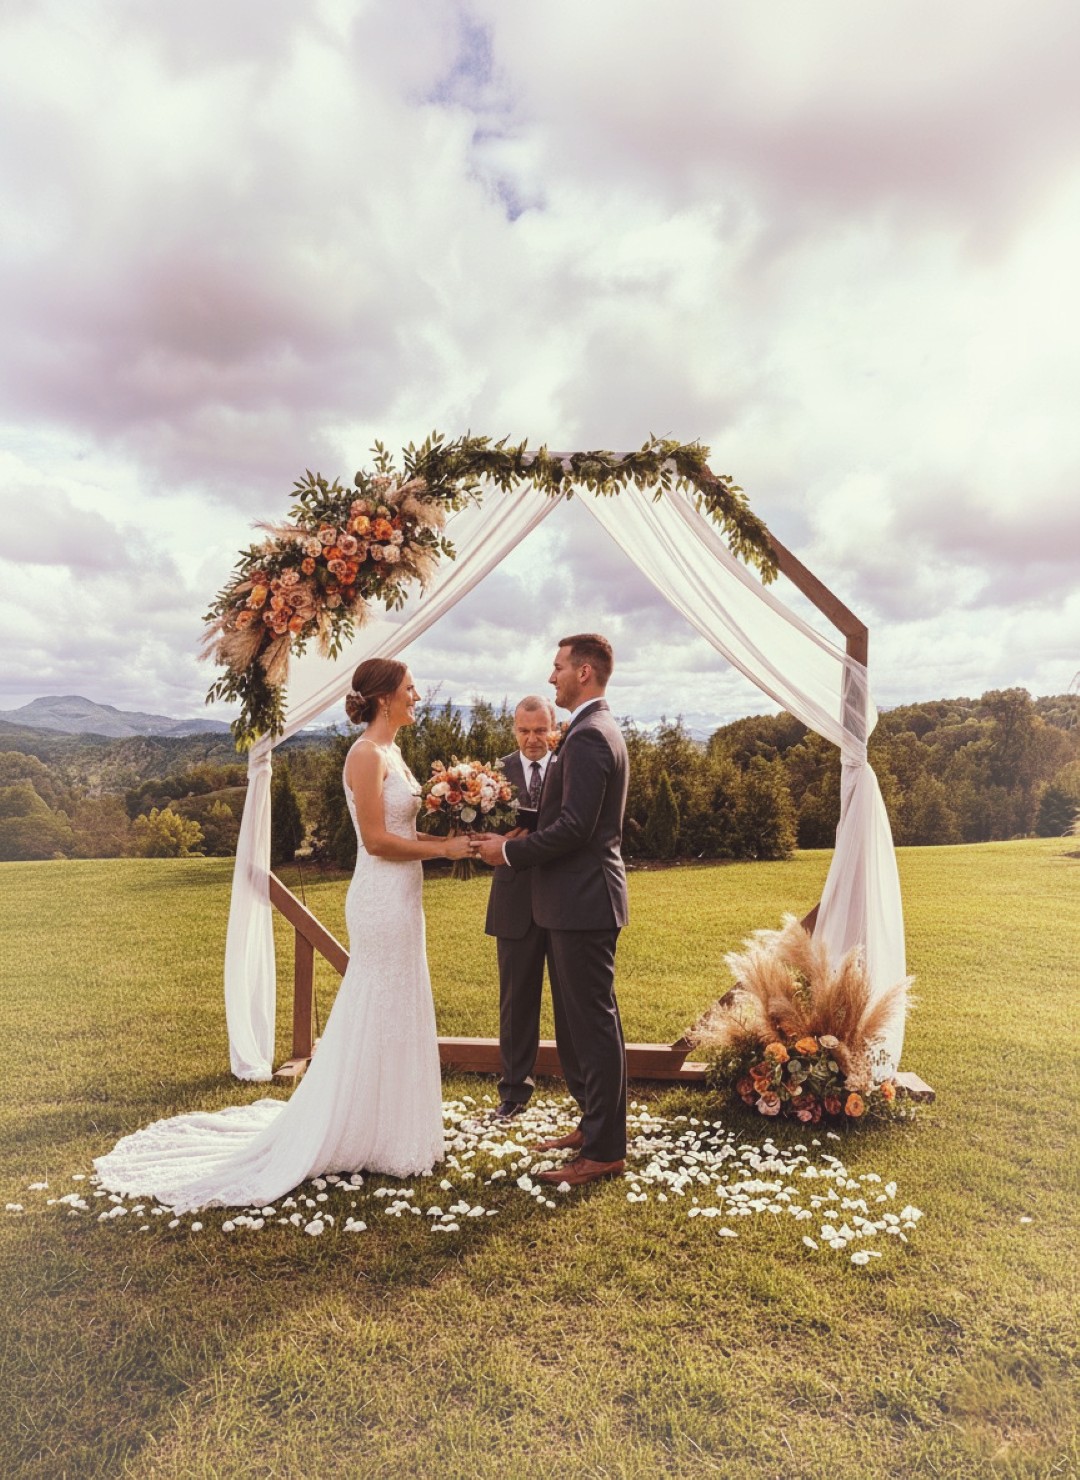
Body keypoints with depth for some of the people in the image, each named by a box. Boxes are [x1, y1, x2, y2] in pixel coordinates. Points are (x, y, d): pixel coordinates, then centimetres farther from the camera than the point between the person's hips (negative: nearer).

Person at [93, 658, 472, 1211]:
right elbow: (376, 840, -20)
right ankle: (367, 1135, 20)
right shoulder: (367, 755, -16)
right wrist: (442, 848, -14)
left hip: (400, 897, 10)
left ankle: (385, 1125, 33)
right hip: (382, 898, -10)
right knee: (378, 1016, 3)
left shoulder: (391, 753, 13)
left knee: (397, 1014, 18)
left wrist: (451, 837, 4)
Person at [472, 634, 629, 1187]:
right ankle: (593, 1124, 33)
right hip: (577, 898, 11)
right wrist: (518, 845, 10)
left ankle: (604, 1150, 13)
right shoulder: (597, 730, 16)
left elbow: (573, 826, -24)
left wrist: (511, 851, -13)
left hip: (583, 901, -11)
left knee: (594, 1023, 0)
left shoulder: (588, 736, -18)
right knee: (579, 1021, 19)